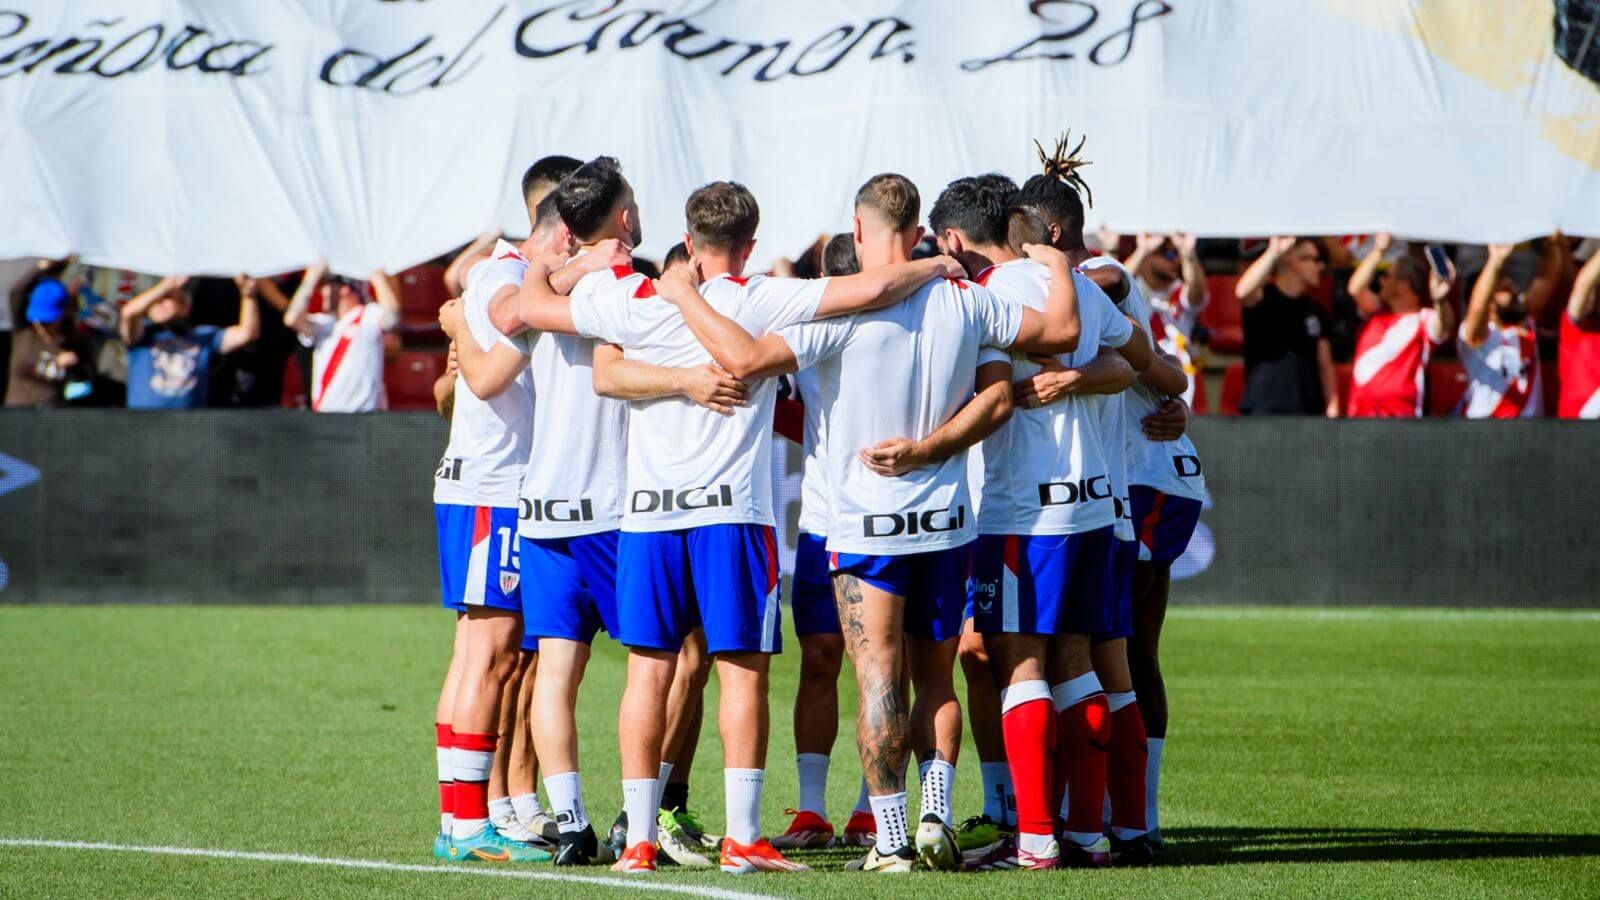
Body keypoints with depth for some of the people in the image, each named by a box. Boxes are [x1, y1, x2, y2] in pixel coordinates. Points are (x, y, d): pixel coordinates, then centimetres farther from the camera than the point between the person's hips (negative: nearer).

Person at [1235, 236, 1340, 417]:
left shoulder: (1314, 311, 13)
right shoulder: (1264, 299, -5)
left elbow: (1325, 365, 15)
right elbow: (1242, 291, -30)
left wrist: (1333, 408, 5)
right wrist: (1273, 253, -41)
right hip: (1265, 409, -6)